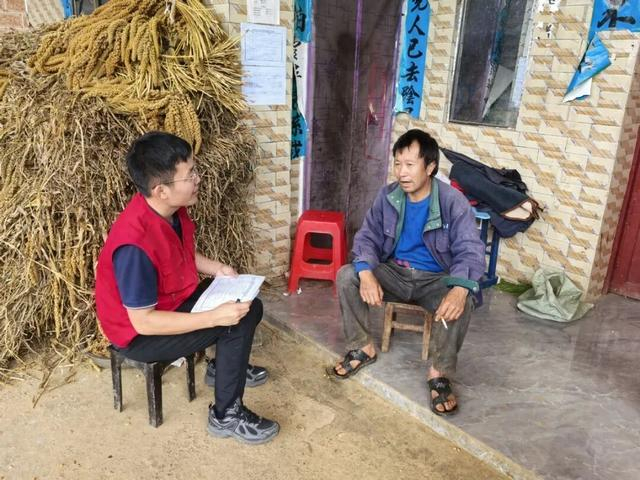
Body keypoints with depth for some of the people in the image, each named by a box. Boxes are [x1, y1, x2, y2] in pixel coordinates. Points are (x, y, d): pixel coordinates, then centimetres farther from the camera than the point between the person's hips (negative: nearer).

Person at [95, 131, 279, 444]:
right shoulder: (135, 244, -35)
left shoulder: (172, 209, -9)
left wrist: (216, 268, -5)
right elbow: (143, 322, -30)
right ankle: (226, 416, 1)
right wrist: (214, 317, -32)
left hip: (175, 300, 9)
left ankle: (223, 367, 32)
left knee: (248, 306, 7)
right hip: (140, 334, -8)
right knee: (237, 324, -18)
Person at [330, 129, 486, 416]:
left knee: (461, 303, -34)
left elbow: (470, 251, -21)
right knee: (346, 276, -20)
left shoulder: (453, 202, -16)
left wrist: (460, 287, -44)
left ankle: (439, 373, -13)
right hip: (394, 272, 3)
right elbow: (367, 237, -4)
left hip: (434, 279, -3)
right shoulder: (387, 196, -6)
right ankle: (363, 348, -2)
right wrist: (366, 273, -27)